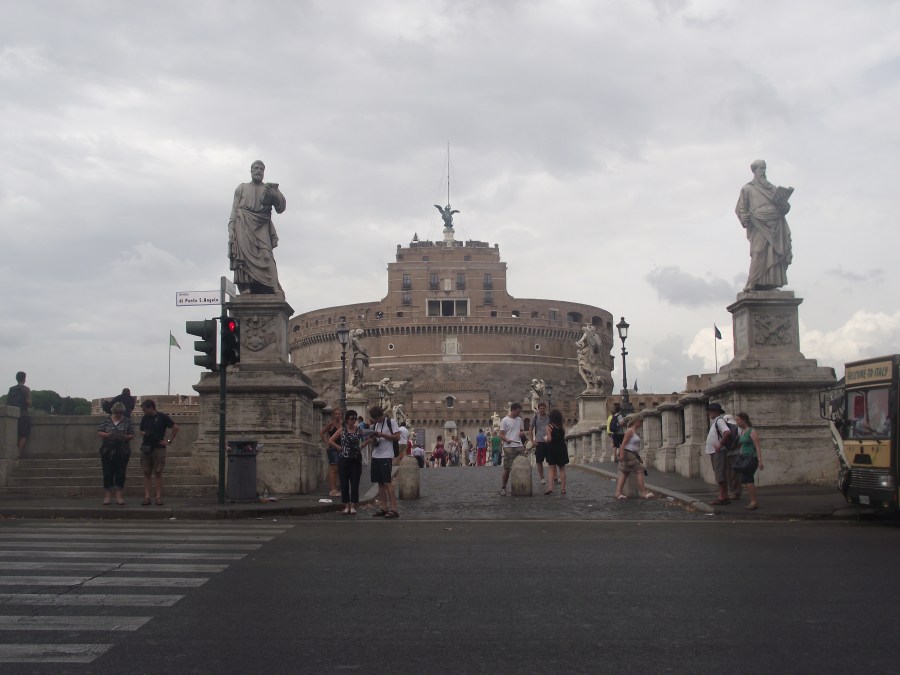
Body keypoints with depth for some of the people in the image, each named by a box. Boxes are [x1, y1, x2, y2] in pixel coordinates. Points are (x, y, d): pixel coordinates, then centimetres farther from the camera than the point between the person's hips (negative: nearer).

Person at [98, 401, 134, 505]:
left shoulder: (127, 421, 4)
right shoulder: (106, 420, 4)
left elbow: (132, 435, 3)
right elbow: (99, 432, 2)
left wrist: (124, 437, -17)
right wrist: (108, 435, -17)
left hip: (122, 452, 0)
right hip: (107, 451, 0)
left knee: (120, 473, 1)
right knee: (107, 473, 0)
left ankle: (119, 496, 7)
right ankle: (107, 496, 7)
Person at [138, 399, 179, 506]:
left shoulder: (162, 417, -3)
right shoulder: (145, 418, 11)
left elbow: (175, 427, -3)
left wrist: (169, 441, -5)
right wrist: (144, 433, 0)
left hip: (159, 448, -4)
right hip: (146, 448, 4)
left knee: (158, 473, -3)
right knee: (147, 473, 2)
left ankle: (159, 497, -1)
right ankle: (147, 497, 3)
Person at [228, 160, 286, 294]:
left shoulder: (270, 189, 20)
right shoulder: (241, 188, 20)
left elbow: (280, 208, 9)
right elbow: (234, 211, 14)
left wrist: (275, 195, -11)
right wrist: (231, 230, 0)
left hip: (261, 229, 0)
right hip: (243, 227, 0)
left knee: (265, 256, -19)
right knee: (245, 256, -17)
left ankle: (273, 289, -29)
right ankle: (246, 290, -25)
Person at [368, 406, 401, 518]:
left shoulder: (390, 422, -4)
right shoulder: (374, 426, 16)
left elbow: (397, 437, -10)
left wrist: (381, 435, -15)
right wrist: (373, 439, -3)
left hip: (386, 456, -7)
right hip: (376, 456, 7)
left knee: (387, 482, -11)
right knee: (380, 483, 6)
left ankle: (394, 508, -10)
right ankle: (383, 507, 10)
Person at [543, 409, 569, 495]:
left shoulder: (549, 426, -11)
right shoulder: (562, 427, 2)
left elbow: (549, 439, -17)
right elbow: (564, 437, 4)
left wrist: (545, 439, 4)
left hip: (552, 449, -3)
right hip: (562, 448, 3)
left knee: (551, 469, 1)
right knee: (562, 469, 12)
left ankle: (550, 488, -12)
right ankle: (563, 488, 13)